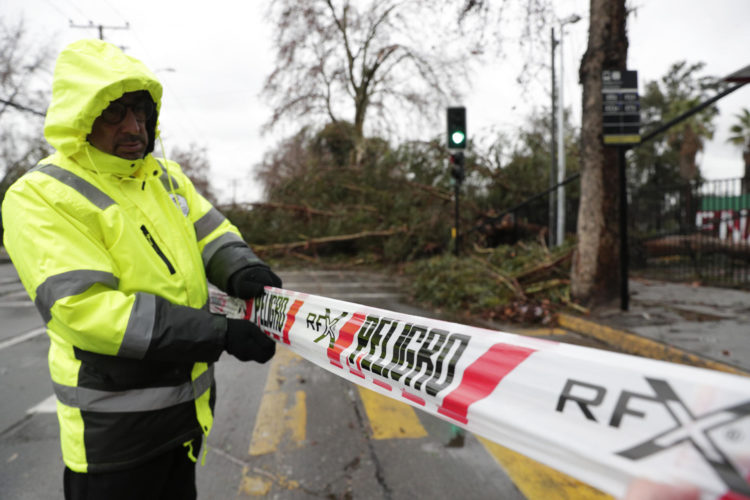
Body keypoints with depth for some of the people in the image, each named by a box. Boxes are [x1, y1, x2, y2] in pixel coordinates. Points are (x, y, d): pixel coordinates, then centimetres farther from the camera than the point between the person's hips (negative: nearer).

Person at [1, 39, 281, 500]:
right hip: (116, 424, -6)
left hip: (191, 401, 7)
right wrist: (220, 332, -30)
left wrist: (239, 270, -19)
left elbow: (212, 234, 7)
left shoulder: (167, 176, 5)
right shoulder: (39, 196, -17)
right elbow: (84, 309, -27)